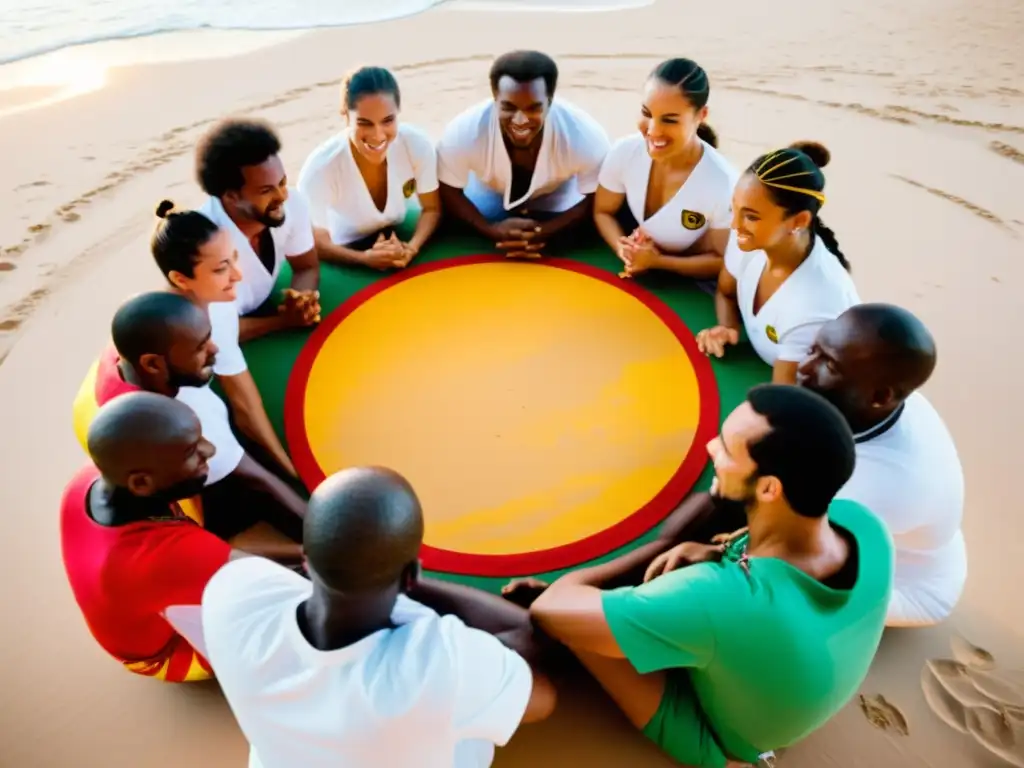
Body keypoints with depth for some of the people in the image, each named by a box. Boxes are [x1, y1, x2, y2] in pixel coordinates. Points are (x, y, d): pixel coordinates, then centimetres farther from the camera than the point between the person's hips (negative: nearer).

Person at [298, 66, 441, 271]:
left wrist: (411, 248, -29)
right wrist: (364, 258, -37)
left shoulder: (418, 145, -24)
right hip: (346, 258, -2)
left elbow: (432, 209, -10)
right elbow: (314, 243, -20)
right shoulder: (321, 167, -31)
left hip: (398, 238, 2)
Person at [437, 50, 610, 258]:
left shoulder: (586, 136, -38)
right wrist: (491, 229, -36)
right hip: (490, 192, 0)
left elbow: (596, 201, -23)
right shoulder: (462, 133, -37)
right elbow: (448, 192, -20)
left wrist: (545, 231, -38)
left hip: (557, 196, 0)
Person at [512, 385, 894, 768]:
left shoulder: (719, 600, -46)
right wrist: (720, 552, -20)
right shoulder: (862, 522, -27)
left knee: (559, 601, -15)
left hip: (716, 736, -5)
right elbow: (786, 528, -1)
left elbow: (550, 610, -36)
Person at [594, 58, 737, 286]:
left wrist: (657, 261, -24)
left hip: (690, 286, -2)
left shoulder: (724, 186, -26)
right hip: (632, 273, 2)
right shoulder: (624, 152, -16)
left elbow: (725, 263, -14)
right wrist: (623, 249, -20)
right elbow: (603, 212, 0)